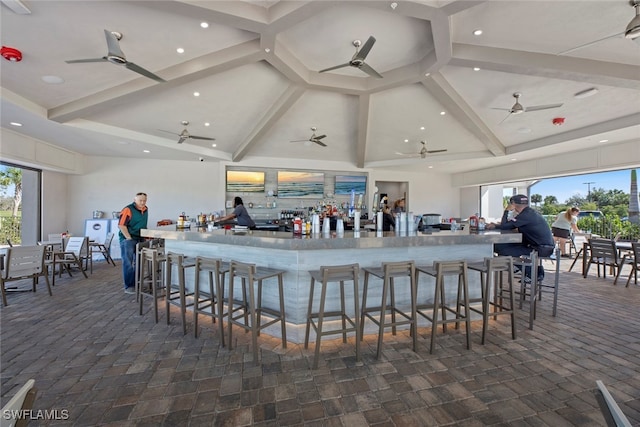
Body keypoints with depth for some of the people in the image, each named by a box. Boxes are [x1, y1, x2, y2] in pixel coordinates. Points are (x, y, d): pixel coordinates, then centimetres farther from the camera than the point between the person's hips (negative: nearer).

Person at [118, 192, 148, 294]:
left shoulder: (145, 210, 11)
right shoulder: (128, 209, -12)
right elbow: (121, 225, -17)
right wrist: (129, 238, -18)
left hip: (140, 239, 7)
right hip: (127, 239, -7)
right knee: (128, 263, -1)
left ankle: (137, 284, 22)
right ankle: (129, 286, 6)